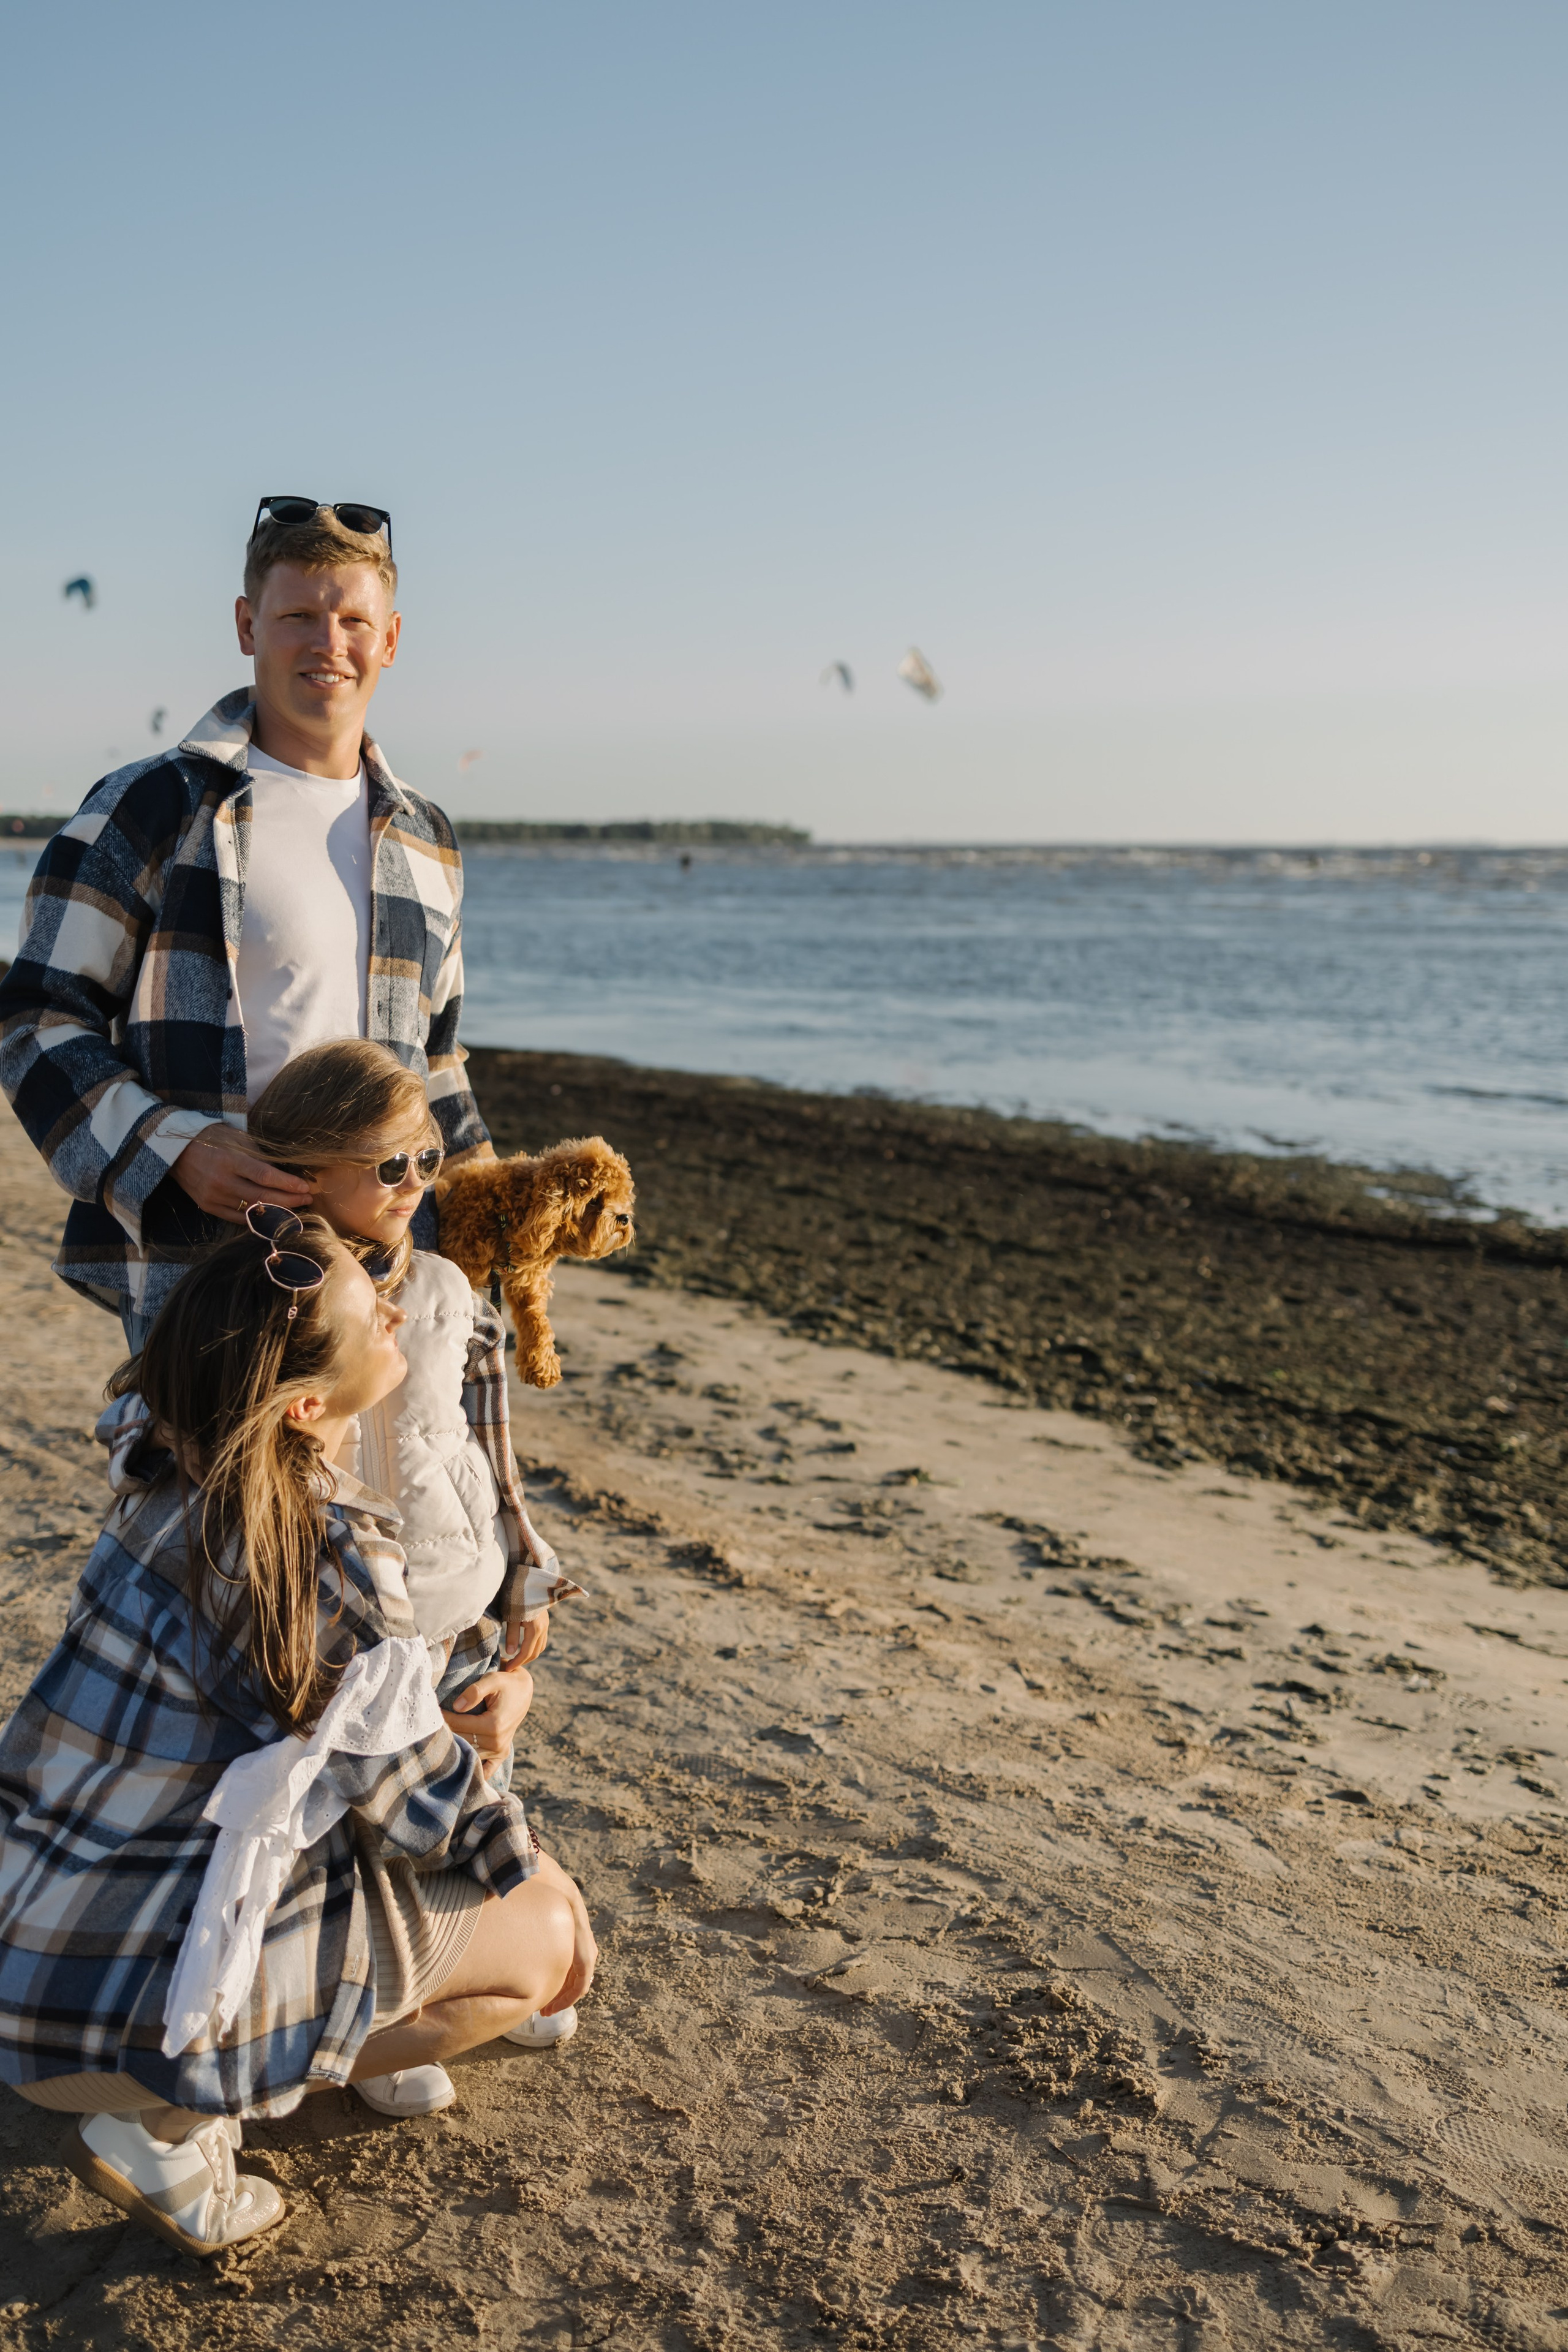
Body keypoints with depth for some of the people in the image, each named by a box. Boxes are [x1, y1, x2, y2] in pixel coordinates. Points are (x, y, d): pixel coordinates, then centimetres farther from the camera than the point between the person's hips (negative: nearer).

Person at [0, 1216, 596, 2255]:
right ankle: (171, 2121, 0)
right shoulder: (331, 1565, -26)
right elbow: (419, 1798, -13)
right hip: (129, 1997, -8)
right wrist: (541, 1877, 4)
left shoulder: (162, 1457, -5)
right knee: (542, 1940, 3)